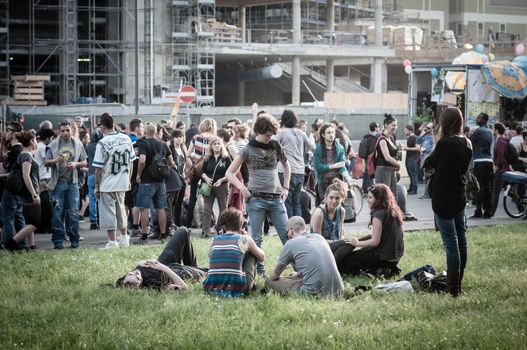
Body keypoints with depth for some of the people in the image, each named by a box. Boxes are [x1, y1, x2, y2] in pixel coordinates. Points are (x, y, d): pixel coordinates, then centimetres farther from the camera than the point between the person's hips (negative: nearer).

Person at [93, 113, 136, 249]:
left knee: (108, 211, 3)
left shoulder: (103, 143, -16)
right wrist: (128, 180, 18)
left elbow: (98, 168, -13)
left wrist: (97, 186, -3)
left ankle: (112, 241, 3)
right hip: (123, 183, 6)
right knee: (121, 209, 19)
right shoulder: (126, 139, 1)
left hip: (107, 184, -6)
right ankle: (124, 238, 27)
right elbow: (131, 162, 9)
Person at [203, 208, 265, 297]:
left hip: (212, 289, 3)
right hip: (237, 290, -3)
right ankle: (250, 285, 35)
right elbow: (261, 256, 23)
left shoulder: (215, 239, 14)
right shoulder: (244, 239, 6)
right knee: (252, 253, 24)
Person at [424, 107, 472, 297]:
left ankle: (452, 289, -5)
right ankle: (458, 284, 21)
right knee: (461, 240, 12)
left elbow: (428, 164, -6)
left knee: (450, 242, -6)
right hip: (460, 196, 8)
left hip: (443, 199, -8)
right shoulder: (467, 144, 5)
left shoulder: (445, 143, -18)